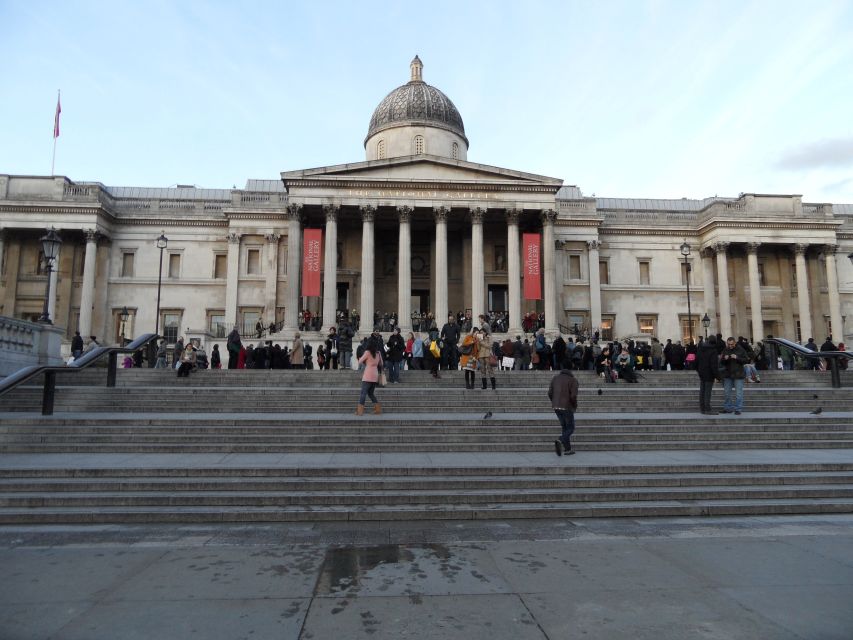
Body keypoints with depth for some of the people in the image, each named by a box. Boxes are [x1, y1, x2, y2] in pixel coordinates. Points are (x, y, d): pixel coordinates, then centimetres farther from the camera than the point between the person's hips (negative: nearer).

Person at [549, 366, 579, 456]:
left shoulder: (555, 378, 10)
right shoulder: (573, 380, -4)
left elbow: (550, 393, 4)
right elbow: (573, 396, -14)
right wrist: (575, 406, 3)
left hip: (556, 407, 5)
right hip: (567, 407, -5)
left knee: (565, 427, 18)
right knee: (570, 429, 6)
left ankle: (568, 449, 17)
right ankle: (559, 441, -20)